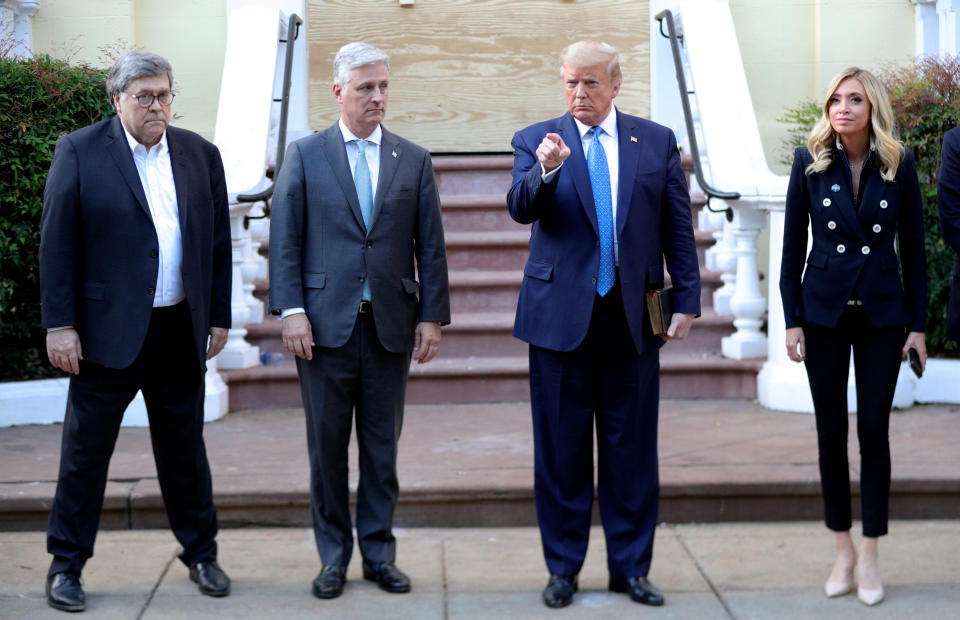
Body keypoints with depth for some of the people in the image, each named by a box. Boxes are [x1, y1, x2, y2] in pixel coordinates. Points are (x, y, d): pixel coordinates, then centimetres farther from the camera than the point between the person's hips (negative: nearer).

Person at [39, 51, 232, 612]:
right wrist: (60, 325, -10)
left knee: (185, 449, 13)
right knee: (85, 450, 5)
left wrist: (219, 318, 8)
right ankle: (67, 565, 18)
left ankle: (201, 553, 27)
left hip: (180, 332, 3)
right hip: (108, 330, -3)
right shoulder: (79, 151, -3)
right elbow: (57, 244, -5)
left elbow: (218, 243, 11)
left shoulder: (200, 154, 8)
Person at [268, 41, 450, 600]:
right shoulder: (305, 155, 4)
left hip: (391, 324, 1)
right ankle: (334, 555, 16)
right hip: (325, 323, -1)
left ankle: (379, 552, 18)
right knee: (327, 444, 5)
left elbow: (431, 246, 7)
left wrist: (432, 317, 1)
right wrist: (292, 311, -8)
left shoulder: (414, 160, 8)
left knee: (383, 445, 8)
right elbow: (285, 240, 0)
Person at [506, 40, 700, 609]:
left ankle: (631, 566, 19)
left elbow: (678, 226, 8)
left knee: (632, 447, 7)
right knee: (562, 448, 5)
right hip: (561, 313, -1)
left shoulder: (657, 141, 7)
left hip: (633, 316, 1)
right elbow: (520, 209, -12)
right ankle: (563, 568, 17)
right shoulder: (537, 140, 3)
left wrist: (687, 300, 2)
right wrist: (545, 171, -32)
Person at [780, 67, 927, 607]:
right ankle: (844, 549, 18)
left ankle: (870, 555, 11)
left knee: (874, 430, 1)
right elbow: (793, 245, 1)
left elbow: (914, 248, 2)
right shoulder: (810, 162, -2)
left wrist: (918, 323, -1)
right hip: (824, 311, 1)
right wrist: (793, 319, -3)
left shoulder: (899, 166, -2)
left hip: (881, 313, 0)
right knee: (832, 430, 5)